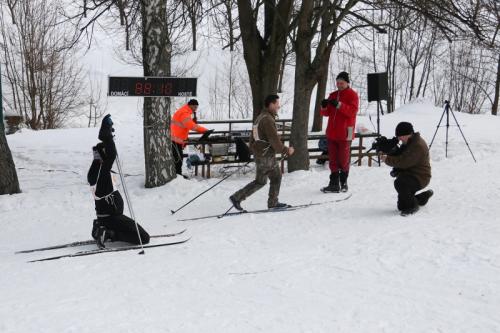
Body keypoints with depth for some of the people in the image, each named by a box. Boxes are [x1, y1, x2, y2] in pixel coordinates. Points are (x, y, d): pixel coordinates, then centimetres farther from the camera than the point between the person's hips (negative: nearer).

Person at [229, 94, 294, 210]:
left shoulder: (261, 117, 13)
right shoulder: (268, 119, -19)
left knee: (276, 177, 15)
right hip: (266, 156, -10)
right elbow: (275, 140, -21)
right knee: (260, 181, 0)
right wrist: (286, 150, -11)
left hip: (259, 152, 10)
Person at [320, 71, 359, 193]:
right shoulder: (332, 95, 15)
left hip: (345, 132, -5)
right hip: (332, 132, 6)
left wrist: (339, 105, -27)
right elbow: (326, 113, 13)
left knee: (344, 159, 1)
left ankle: (343, 182, 14)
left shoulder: (352, 95, -1)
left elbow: (353, 111, -16)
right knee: (333, 159, 5)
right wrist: (324, 107, -9)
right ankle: (334, 184, 8)